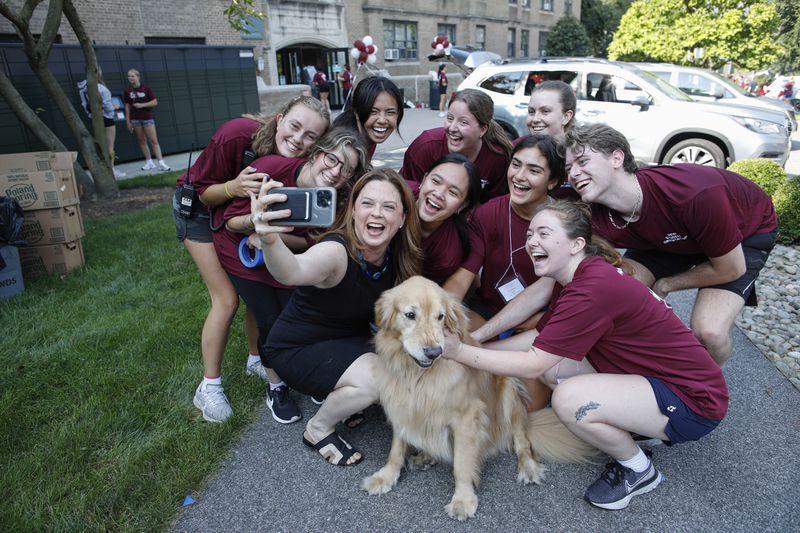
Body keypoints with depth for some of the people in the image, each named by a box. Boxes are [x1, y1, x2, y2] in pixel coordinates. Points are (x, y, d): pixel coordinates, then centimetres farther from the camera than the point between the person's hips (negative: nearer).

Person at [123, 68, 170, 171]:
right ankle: (149, 162, 13)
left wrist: (142, 105, -16)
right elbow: (127, 107, 7)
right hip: (135, 119, 3)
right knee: (142, 141, 6)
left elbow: (155, 102, -4)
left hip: (147, 118, -3)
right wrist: (128, 121, 4)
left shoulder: (146, 89, -3)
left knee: (153, 141, -7)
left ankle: (161, 163, -10)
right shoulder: (127, 91, 4)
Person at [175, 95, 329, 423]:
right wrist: (234, 187, -43)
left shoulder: (303, 164, -24)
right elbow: (203, 193, -23)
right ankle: (209, 388, 6)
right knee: (227, 299, -10)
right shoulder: (236, 135, -36)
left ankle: (255, 360, 24)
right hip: (198, 208, -4)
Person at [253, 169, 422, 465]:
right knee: (375, 379, -26)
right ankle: (318, 429, 2)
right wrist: (269, 240, -74)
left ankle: (337, 394, 12)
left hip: (349, 340, 7)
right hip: (297, 349, -6)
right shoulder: (337, 252, -32)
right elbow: (293, 272, -54)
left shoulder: (397, 256, -12)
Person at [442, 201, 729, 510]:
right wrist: (476, 346, -3)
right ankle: (636, 428, 12)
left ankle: (638, 470, 2)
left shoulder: (595, 288, -29)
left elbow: (532, 365, -27)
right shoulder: (576, 278, 1)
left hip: (694, 400, -9)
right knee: (551, 364, -3)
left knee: (569, 399, -28)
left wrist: (459, 352, -22)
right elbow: (537, 336, 4)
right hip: (651, 375, 9)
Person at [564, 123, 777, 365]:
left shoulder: (697, 194, -40)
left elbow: (730, 269, -24)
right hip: (672, 238, 4)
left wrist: (664, 285, -14)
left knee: (708, 331, -25)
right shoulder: (599, 222, -27)